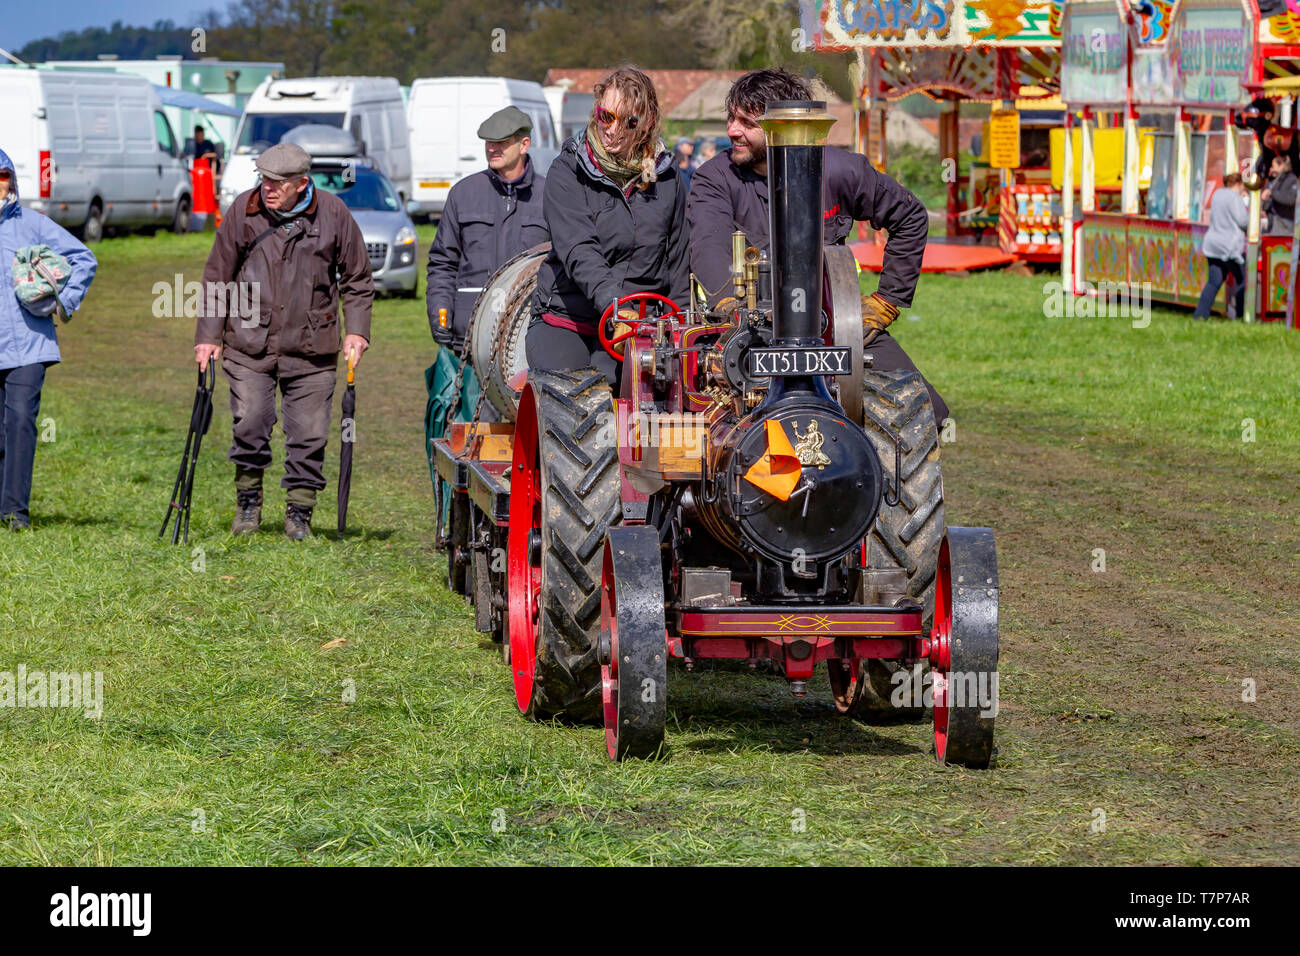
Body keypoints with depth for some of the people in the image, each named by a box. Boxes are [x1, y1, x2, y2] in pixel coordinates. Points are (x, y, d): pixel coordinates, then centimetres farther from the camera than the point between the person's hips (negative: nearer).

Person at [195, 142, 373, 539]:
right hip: (249, 344, 0)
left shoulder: (333, 214, -3)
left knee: (309, 433, 1)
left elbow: (357, 279, 9)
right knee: (249, 426, -5)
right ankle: (248, 501, 16)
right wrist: (208, 335, 4)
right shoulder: (243, 211, -2)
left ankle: (299, 512, 15)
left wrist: (357, 331, 0)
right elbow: (217, 278, 7)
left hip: (311, 346, 0)